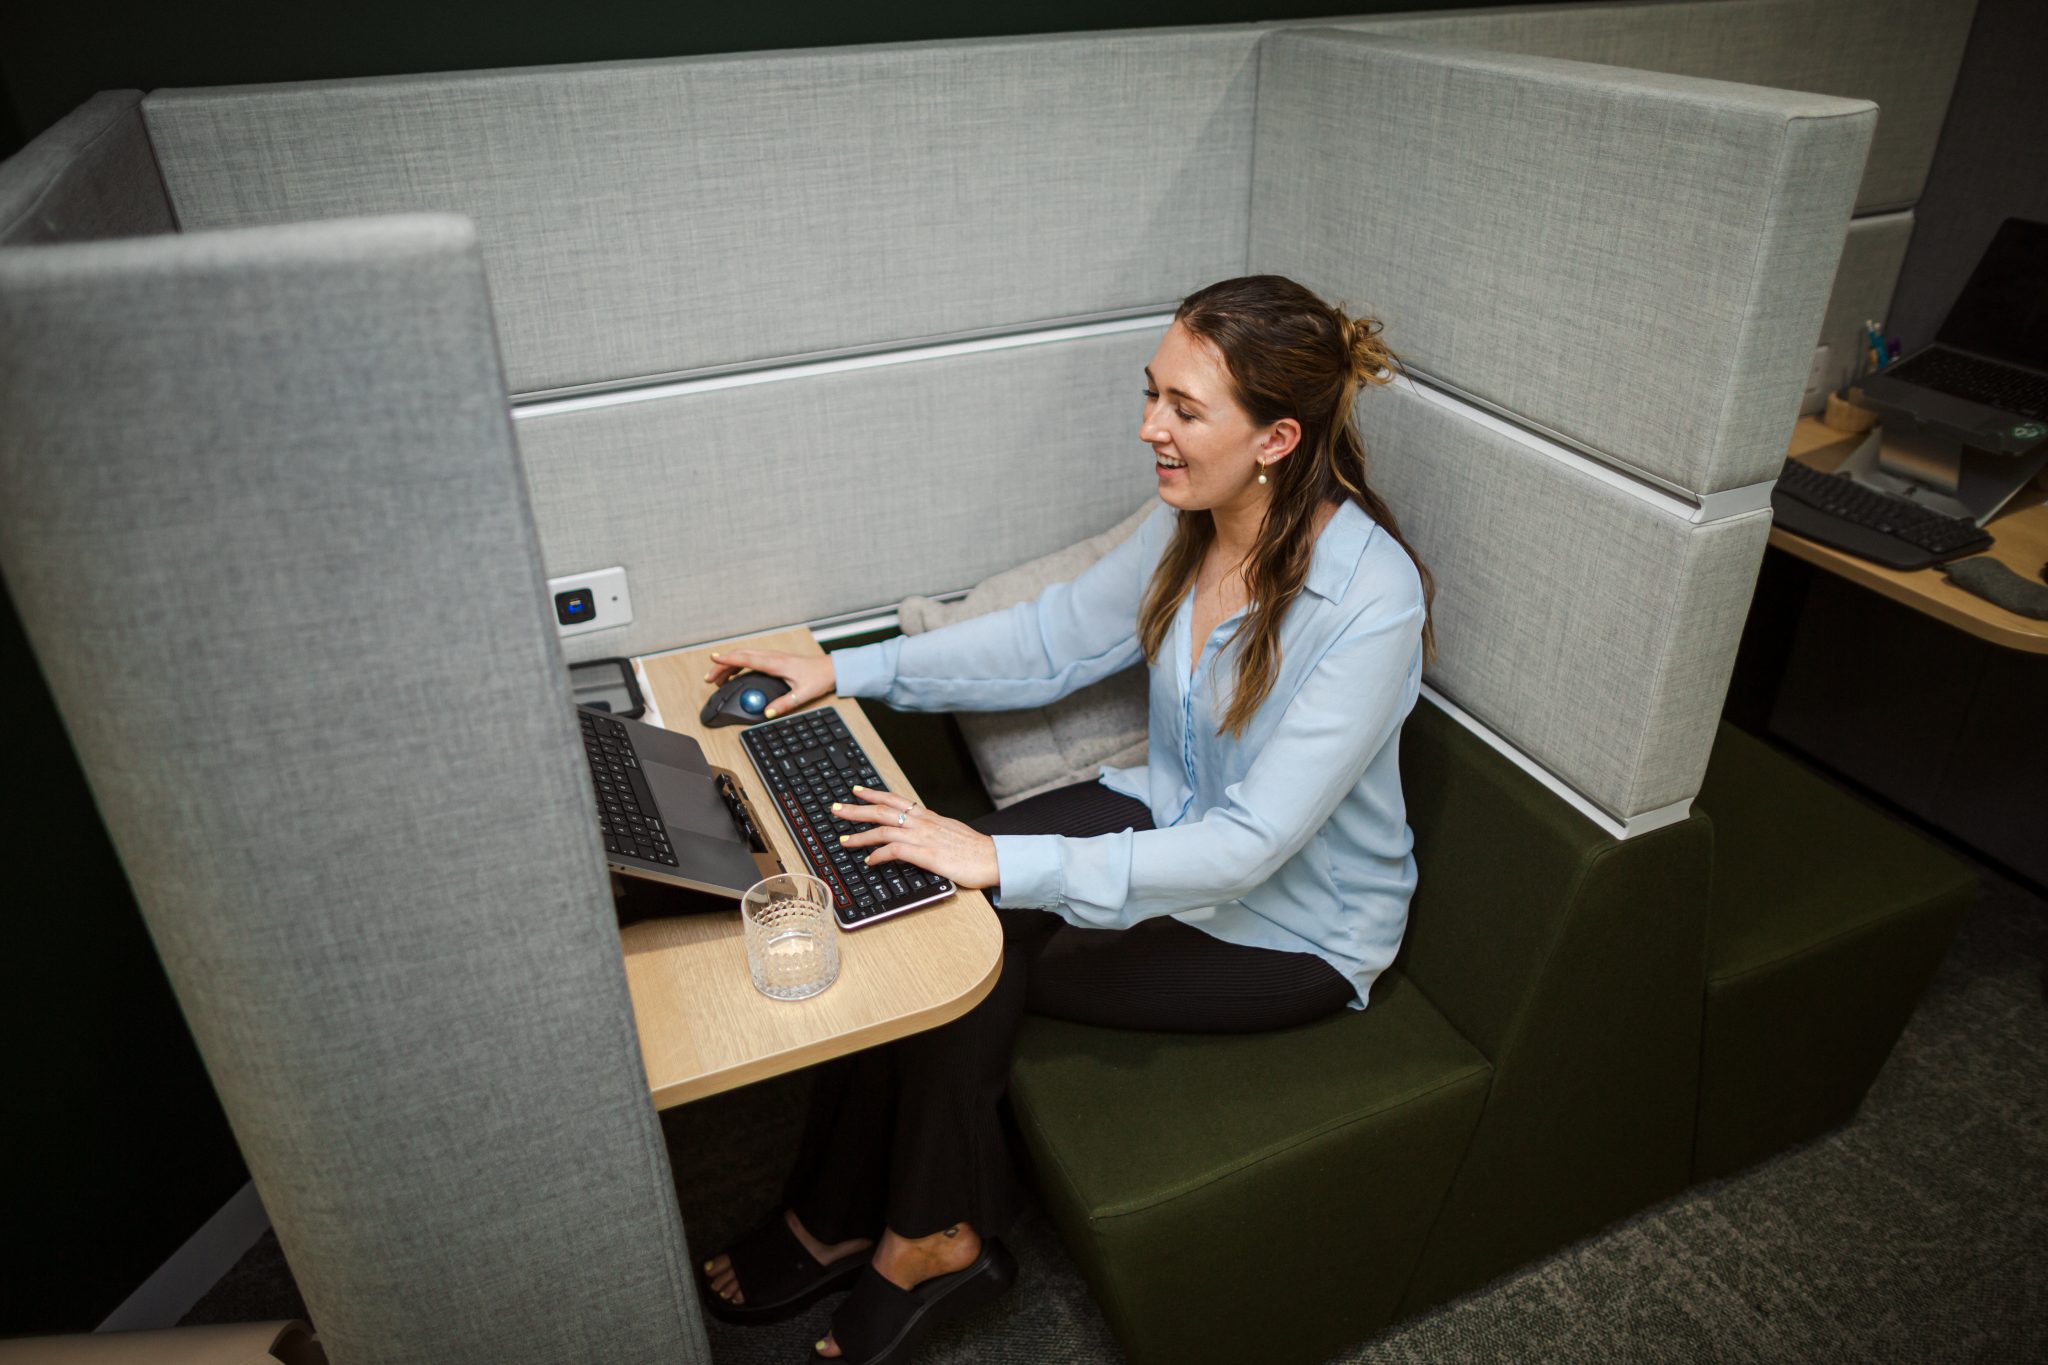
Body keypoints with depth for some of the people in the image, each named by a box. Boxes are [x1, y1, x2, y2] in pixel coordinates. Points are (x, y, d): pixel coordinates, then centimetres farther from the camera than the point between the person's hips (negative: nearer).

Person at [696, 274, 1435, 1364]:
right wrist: (849, 672, -2)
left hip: (1295, 927, -6)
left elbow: (1249, 847, -33)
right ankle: (839, 1216, 5)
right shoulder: (1192, 523, -8)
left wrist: (1004, 861, -39)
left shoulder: (1369, 603, -30)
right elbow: (1056, 638, 4)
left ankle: (934, 1236, 11)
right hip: (1174, 815, 7)